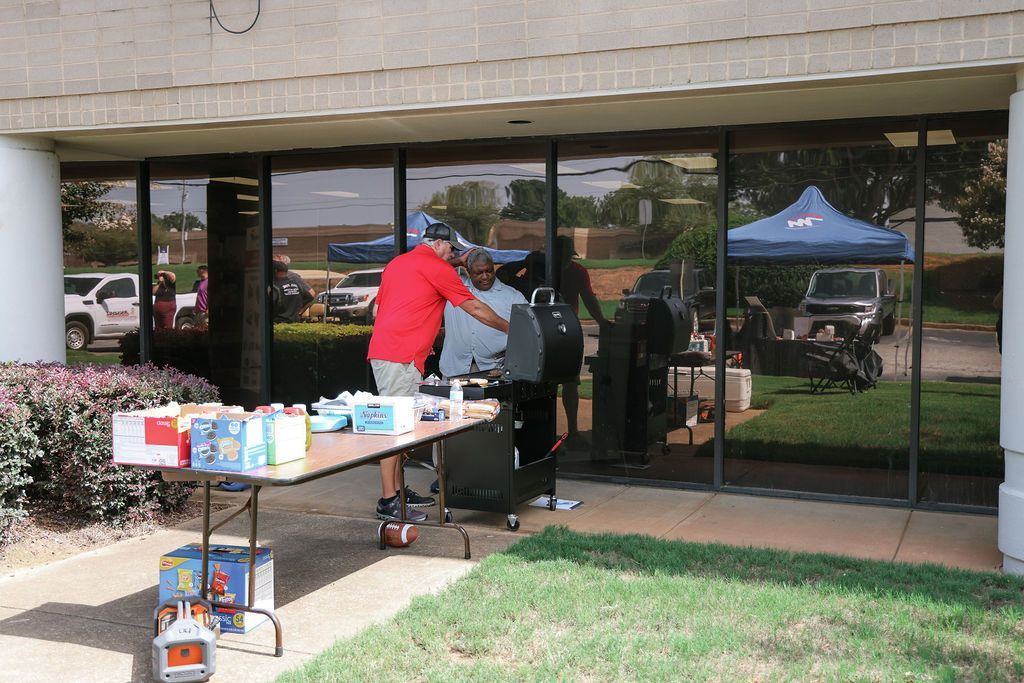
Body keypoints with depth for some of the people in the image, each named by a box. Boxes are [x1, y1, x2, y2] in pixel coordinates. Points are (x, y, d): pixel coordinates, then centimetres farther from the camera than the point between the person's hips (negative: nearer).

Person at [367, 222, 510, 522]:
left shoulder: (396, 263, 22)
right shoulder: (437, 268, -3)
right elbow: (475, 308, 2)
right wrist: (510, 329, 13)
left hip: (380, 350, 10)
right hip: (401, 356, -10)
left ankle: (398, 490, 19)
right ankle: (388, 502, -10)